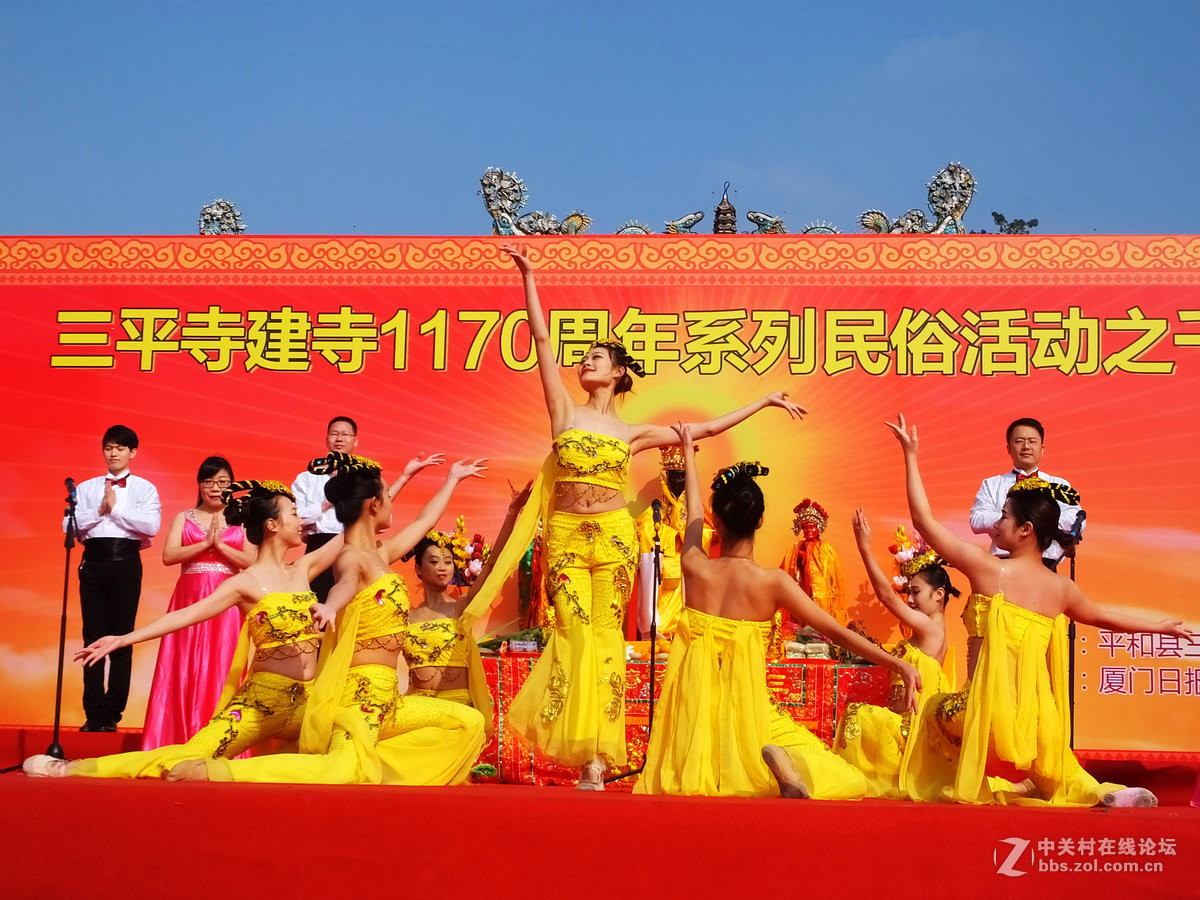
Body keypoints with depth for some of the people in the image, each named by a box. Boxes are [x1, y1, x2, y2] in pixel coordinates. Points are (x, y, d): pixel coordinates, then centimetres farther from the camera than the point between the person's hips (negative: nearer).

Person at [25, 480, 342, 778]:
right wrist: (123, 639, -17)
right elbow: (185, 615, -10)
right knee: (190, 760, -16)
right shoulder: (245, 583, -4)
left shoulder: (302, 569, 10)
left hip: (306, 701, 5)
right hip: (263, 698, -5)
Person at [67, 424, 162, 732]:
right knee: (93, 636, -1)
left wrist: (116, 508, -6)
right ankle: (94, 713, 0)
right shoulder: (87, 488, 17)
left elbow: (152, 526, -8)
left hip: (126, 561, -2)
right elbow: (70, 525, 3)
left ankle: (112, 712, 1)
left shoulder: (144, 488, 9)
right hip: (94, 560, 2)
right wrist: (100, 510, -8)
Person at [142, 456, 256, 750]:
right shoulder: (184, 518, 13)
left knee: (221, 670, -5)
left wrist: (219, 545, -10)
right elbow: (168, 556, -2)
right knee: (185, 671, -3)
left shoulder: (241, 520, 10)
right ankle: (181, 742, 1)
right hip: (190, 600, 1)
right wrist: (206, 543, -9)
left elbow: (251, 561, -2)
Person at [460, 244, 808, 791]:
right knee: (574, 635, -8)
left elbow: (707, 428, 16)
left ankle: (598, 756, 0)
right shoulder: (565, 412, 9)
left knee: (606, 635, -2)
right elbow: (541, 340, 5)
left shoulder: (634, 433, 11)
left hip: (614, 537, 0)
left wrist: (765, 402, 18)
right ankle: (586, 756, -5)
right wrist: (529, 278, 2)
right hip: (565, 536, 0)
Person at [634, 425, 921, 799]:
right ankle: (785, 763, -26)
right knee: (844, 781, 8)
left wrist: (688, 452, 36)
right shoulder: (773, 582, -9)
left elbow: (693, 512, 19)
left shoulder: (695, 567, -1)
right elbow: (836, 631, -8)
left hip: (692, 711, 2)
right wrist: (899, 664, -4)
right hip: (744, 709, -2)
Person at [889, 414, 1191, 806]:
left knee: (935, 711, 26)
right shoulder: (1063, 588, 6)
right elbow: (1106, 617, 25)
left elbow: (924, 521, -6)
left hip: (988, 710, -5)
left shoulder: (990, 570, -9)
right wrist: (1160, 626, 44)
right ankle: (1105, 793, -2)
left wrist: (910, 455, -1)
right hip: (1037, 722, 6)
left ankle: (998, 779, 6)